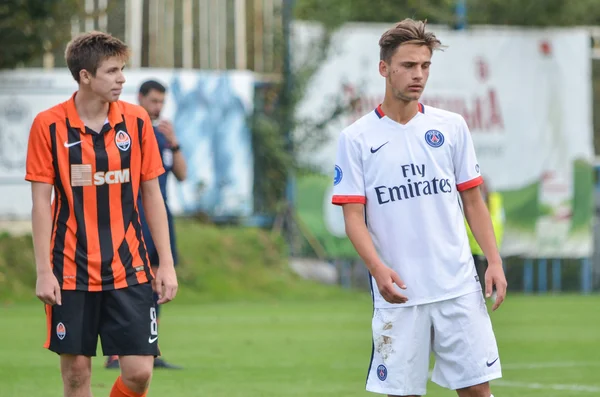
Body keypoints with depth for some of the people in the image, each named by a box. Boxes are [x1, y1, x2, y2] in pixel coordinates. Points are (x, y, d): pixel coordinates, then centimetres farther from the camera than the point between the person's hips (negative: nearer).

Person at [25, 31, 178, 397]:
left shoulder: (137, 121, 2)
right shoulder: (49, 126, -5)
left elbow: (152, 195, 6)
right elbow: (41, 202, -3)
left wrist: (167, 263, 2)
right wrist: (44, 271, -9)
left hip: (129, 269, 2)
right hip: (71, 271, -2)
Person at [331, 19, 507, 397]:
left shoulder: (452, 126, 7)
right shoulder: (356, 138, 0)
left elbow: (473, 201, 12)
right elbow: (354, 216, -4)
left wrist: (494, 260, 1)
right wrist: (377, 268, -21)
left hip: (458, 287, 2)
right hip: (398, 293, -2)